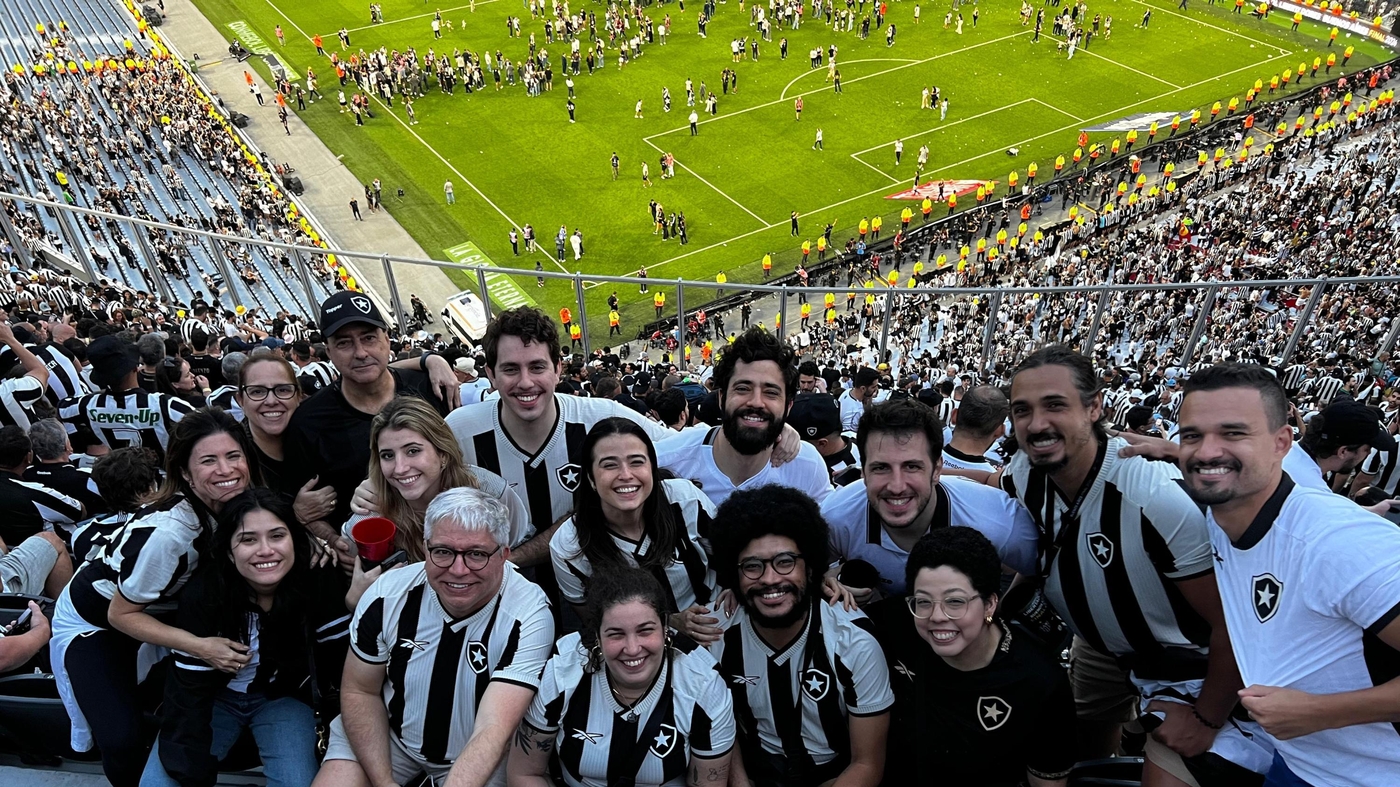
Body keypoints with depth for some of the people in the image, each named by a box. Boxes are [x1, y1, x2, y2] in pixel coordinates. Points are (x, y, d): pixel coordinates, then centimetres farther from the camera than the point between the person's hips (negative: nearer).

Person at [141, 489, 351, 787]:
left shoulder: (320, 583, -25)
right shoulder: (202, 594, -25)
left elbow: (340, 660, -12)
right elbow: (189, 689, -21)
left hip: (283, 697, 0)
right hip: (215, 696, 1)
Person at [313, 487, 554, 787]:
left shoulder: (528, 617, -27)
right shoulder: (388, 593, -17)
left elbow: (493, 731, -33)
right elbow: (360, 691, -5)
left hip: (480, 759, -2)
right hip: (386, 736, 2)